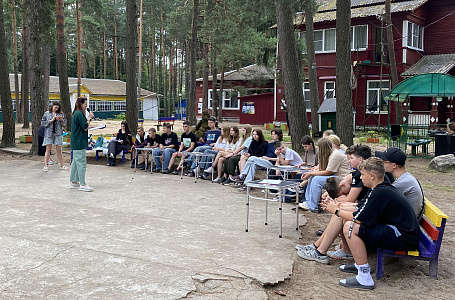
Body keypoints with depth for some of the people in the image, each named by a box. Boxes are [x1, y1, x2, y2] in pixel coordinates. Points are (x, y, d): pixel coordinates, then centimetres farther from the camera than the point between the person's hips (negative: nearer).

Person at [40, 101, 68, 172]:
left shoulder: (61, 114, 8)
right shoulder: (46, 114, 4)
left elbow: (64, 123, 7)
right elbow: (42, 123, -1)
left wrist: (61, 120, -13)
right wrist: (51, 121, -12)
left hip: (58, 134, 2)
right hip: (49, 133, -2)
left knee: (59, 150, 7)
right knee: (48, 150, -2)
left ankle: (62, 165, 13)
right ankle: (45, 166, 2)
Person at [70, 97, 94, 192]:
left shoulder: (76, 113, 16)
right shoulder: (79, 114, -16)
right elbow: (85, 127, -17)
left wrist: (88, 126, 13)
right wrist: (89, 118, -8)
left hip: (76, 142, 11)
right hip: (79, 143, -11)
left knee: (76, 162, 15)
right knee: (81, 163, -9)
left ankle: (74, 182, 22)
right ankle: (82, 185, -9)